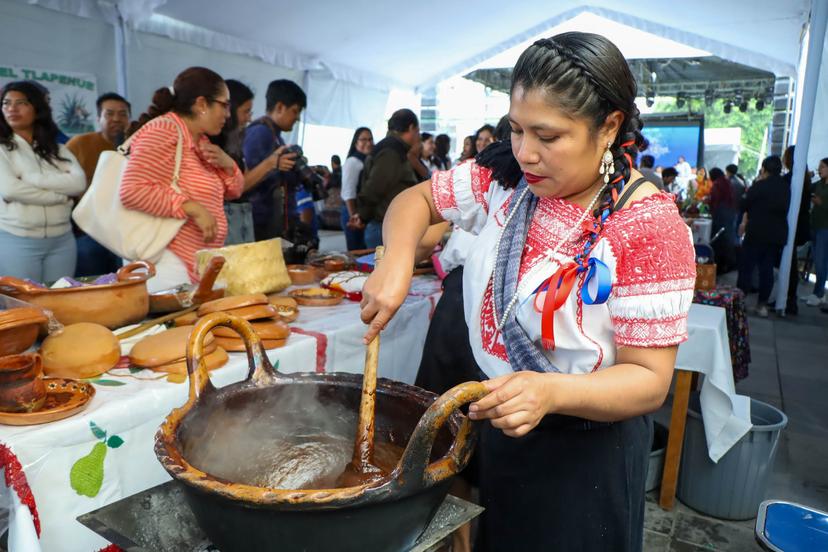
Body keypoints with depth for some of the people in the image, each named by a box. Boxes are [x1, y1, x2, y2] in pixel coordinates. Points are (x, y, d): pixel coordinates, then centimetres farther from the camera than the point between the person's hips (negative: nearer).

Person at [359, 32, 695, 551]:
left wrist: (550, 392, -40)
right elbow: (416, 200, 2)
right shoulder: (508, 176, -8)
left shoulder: (650, 228, -23)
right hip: (489, 420, 5)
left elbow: (650, 379, -22)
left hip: (584, 453, -5)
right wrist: (396, 261, -19)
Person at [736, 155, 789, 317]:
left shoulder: (759, 186, -11)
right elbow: (784, 209, 16)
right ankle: (762, 304, 11)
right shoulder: (785, 188, 7)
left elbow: (744, 206, -2)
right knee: (767, 269, 9)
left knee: (747, 267, 2)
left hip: (757, 232, -5)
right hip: (778, 234, 5)